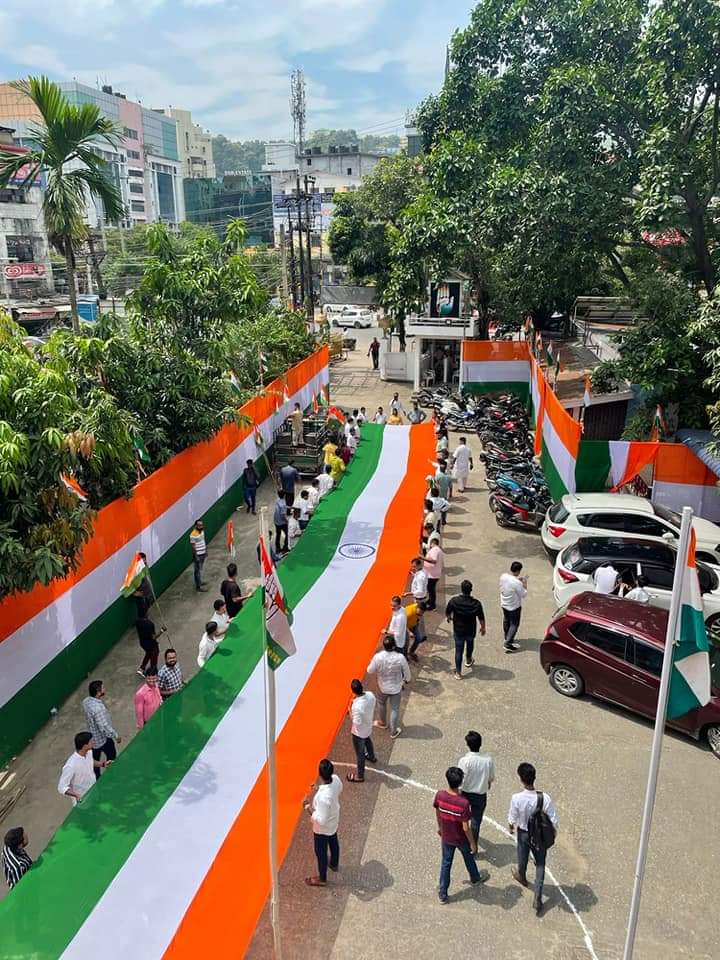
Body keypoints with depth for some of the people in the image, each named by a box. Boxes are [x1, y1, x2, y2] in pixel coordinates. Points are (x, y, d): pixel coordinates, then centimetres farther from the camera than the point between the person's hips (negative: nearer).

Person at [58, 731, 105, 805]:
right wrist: (77, 795, -40)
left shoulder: (89, 752, -13)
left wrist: (102, 763, -5)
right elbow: (62, 788, -28)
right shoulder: (70, 765, -35)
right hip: (82, 801, -7)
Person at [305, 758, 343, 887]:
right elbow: (340, 790, 2)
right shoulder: (336, 779, -24)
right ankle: (334, 864, 60)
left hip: (322, 828, -7)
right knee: (333, 843, 33)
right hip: (334, 821, 7)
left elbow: (321, 820, -33)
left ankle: (322, 879, 44)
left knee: (321, 852, 20)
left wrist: (310, 810, -20)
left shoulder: (323, 797, -44)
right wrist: (320, 789, -5)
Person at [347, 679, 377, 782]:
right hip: (368, 727, 7)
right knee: (367, 740, 38)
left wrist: (350, 711, -18)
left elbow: (357, 722, -30)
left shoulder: (357, 706, -41)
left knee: (360, 753, 16)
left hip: (359, 732, -7)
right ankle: (371, 757, 66)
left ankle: (360, 776, 38)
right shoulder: (370, 694, -21)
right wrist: (356, 699, -5)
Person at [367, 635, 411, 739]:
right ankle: (393, 732, 36)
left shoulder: (378, 657, -28)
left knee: (381, 703, 31)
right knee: (395, 709, 20)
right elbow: (406, 672, -12)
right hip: (396, 688, -1)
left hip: (383, 687, 1)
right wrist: (407, 679, 11)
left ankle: (383, 722, 54)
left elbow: (370, 670, -12)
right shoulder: (400, 658, -29)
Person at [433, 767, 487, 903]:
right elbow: (466, 827, -26)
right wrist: (473, 843, -8)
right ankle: (475, 878, 56)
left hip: (446, 837, 3)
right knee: (469, 858, 28)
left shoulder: (439, 795, -23)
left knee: (446, 863, 22)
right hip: (461, 839, -2)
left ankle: (442, 894, 34)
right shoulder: (463, 803, -36)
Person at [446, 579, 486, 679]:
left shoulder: (454, 601, -21)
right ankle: (468, 660, 53)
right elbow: (481, 618, -10)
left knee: (459, 650, 11)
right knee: (470, 643, 31)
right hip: (471, 630, 1)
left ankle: (458, 672, 15)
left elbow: (447, 613, -6)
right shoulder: (476, 603, -21)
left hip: (458, 630, -1)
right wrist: (483, 628, 9)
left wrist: (449, 618, 18)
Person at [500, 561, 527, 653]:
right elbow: (523, 595, -19)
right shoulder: (517, 583, -31)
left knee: (506, 622, 25)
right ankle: (508, 644, 8)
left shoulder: (503, 576, -11)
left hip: (504, 604, 7)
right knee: (514, 624, 8)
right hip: (514, 607, -7)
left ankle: (507, 638, 43)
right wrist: (525, 584, -7)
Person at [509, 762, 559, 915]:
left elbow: (512, 818, -13)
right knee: (540, 865, 21)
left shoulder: (516, 798, -31)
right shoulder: (545, 798, -30)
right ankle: (537, 898, 21)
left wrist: (511, 827, 10)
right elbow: (553, 821, -19)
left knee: (523, 858, 30)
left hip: (523, 834, 0)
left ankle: (522, 876, 59)